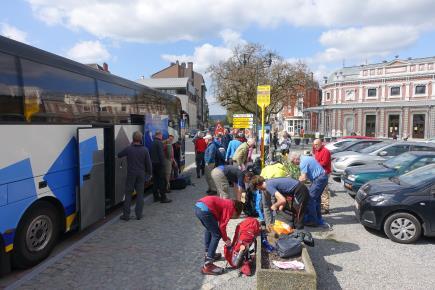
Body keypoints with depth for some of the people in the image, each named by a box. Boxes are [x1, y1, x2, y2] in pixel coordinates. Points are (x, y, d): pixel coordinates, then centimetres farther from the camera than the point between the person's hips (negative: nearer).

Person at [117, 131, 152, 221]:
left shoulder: (128, 149, -9)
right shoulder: (145, 150, -6)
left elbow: (119, 155, 7)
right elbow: (148, 163, -3)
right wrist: (149, 173, 10)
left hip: (131, 174, -1)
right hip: (141, 174, 1)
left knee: (128, 194, 7)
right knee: (140, 194, 9)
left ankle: (126, 215, 10)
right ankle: (139, 214, 12)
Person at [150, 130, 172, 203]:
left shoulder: (153, 142, 13)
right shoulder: (159, 142, -14)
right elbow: (161, 154, -19)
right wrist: (163, 164, -16)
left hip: (153, 164, 9)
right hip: (159, 164, -9)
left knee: (155, 181, 12)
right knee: (162, 181, -4)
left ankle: (156, 197, 18)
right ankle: (163, 198, -1)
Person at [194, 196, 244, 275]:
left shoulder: (227, 203, 27)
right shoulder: (231, 207, 4)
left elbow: (220, 222, 32)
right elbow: (222, 225, 0)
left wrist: (224, 236, 34)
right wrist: (226, 239, 14)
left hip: (198, 206, 10)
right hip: (205, 210, -10)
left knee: (209, 230, 30)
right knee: (216, 235, 2)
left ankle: (208, 254, 42)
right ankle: (207, 266, 1)